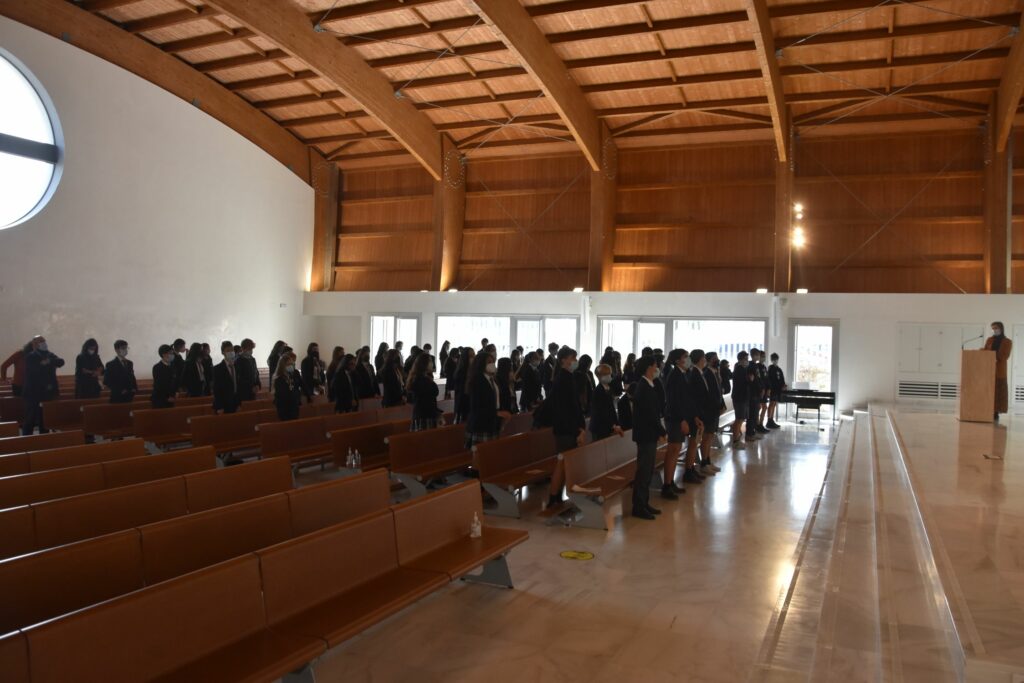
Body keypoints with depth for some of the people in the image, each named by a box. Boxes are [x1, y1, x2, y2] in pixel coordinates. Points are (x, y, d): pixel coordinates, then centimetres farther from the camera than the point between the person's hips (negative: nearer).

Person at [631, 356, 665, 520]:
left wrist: (659, 430, 9)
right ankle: (638, 507, 3)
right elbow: (650, 413, -20)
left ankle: (644, 503, 22)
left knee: (647, 470, 14)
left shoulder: (646, 385, 11)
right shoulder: (644, 387, -18)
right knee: (644, 470, -4)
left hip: (649, 433, 10)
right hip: (646, 434, -10)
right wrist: (662, 431, -11)